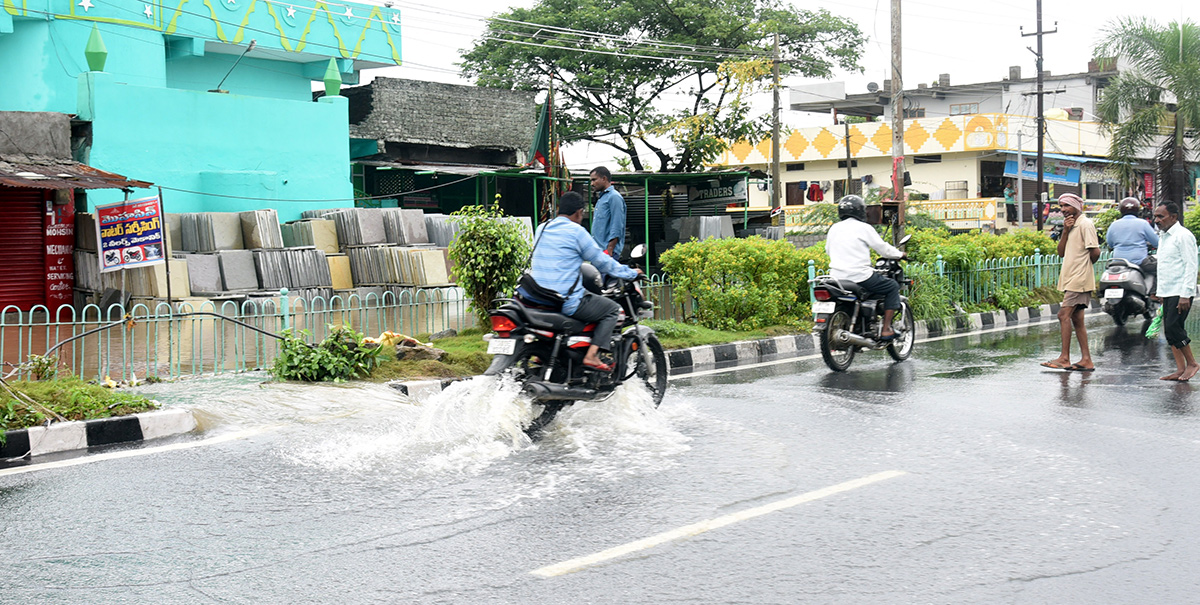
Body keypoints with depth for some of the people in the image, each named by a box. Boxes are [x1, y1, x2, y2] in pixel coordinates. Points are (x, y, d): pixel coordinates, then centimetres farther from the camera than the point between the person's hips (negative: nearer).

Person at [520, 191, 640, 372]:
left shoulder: (541, 229, 13)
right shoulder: (576, 231, -8)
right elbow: (602, 261, -2)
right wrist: (631, 273, 11)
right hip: (566, 300, -8)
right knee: (613, 309, 8)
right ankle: (591, 355, -9)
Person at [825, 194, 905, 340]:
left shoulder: (834, 228, 10)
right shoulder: (863, 228, -5)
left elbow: (828, 250, 22)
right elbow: (883, 248, -1)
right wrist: (899, 254, 18)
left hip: (836, 276, 6)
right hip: (859, 276, -6)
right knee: (892, 286, 11)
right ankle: (886, 330, 3)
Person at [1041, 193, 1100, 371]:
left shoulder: (1085, 224, -11)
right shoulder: (1071, 225, 18)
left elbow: (1095, 252, -17)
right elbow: (1061, 252, 11)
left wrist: (1086, 264, 1)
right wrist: (1065, 231, -1)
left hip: (1079, 279, -10)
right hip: (1071, 279, 10)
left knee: (1064, 314, -14)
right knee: (1076, 319, 8)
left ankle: (1064, 358, -13)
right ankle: (1086, 360, 10)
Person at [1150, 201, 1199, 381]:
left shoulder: (1183, 236, -10)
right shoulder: (1164, 237, 17)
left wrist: (1185, 295, -20)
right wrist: (1160, 292, 19)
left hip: (1180, 293, -9)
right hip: (1168, 292, 9)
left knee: (1173, 327, -14)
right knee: (1169, 331, 5)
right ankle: (1181, 369, 8)